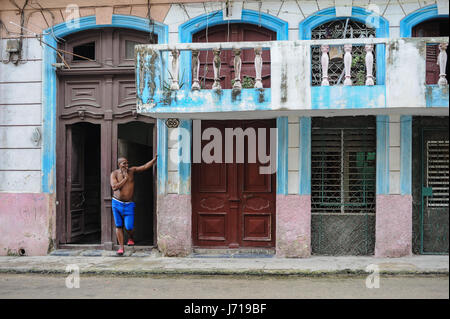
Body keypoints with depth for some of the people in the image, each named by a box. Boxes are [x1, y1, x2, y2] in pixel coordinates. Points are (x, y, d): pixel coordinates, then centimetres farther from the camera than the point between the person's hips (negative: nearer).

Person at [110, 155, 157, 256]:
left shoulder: (132, 170, 0)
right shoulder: (114, 173, -5)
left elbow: (145, 166, -6)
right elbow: (114, 187, -17)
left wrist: (155, 159, -18)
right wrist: (125, 178, -16)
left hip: (129, 204, 0)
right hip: (117, 203, 0)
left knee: (129, 227, -6)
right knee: (118, 226, 4)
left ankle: (130, 238, 28)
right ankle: (121, 247, 14)